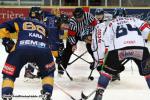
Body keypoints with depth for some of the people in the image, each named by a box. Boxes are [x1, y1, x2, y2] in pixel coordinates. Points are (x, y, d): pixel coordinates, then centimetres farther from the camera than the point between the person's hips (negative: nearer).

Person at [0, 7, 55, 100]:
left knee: (9, 73, 19)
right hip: (42, 49, 1)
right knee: (48, 72, 30)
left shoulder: (20, 21, 32)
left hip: (22, 48, -1)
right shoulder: (44, 27, 38)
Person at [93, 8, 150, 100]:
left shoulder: (111, 24, 30)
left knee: (107, 69, 23)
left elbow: (106, 44, 22)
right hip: (139, 47, 1)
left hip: (119, 49, 0)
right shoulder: (134, 20, 33)